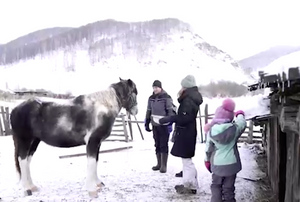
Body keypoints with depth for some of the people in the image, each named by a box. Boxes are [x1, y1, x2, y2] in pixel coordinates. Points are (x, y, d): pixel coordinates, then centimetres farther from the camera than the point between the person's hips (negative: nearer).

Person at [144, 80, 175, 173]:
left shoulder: (166, 98, -9)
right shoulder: (151, 98, 9)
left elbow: (170, 111, -12)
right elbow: (148, 111, 15)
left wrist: (169, 123, -17)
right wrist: (147, 123, 13)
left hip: (164, 125, -6)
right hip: (155, 125, 6)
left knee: (164, 145, -1)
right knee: (157, 145, 11)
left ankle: (164, 165, 6)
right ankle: (159, 164, 22)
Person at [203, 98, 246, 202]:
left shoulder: (211, 131, -10)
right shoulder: (234, 128, -12)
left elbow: (208, 148, 0)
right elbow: (242, 123, 10)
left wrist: (207, 160, 16)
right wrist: (240, 114, 31)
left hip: (217, 164, 1)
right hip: (231, 163, 0)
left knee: (216, 185, 19)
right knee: (228, 188, 11)